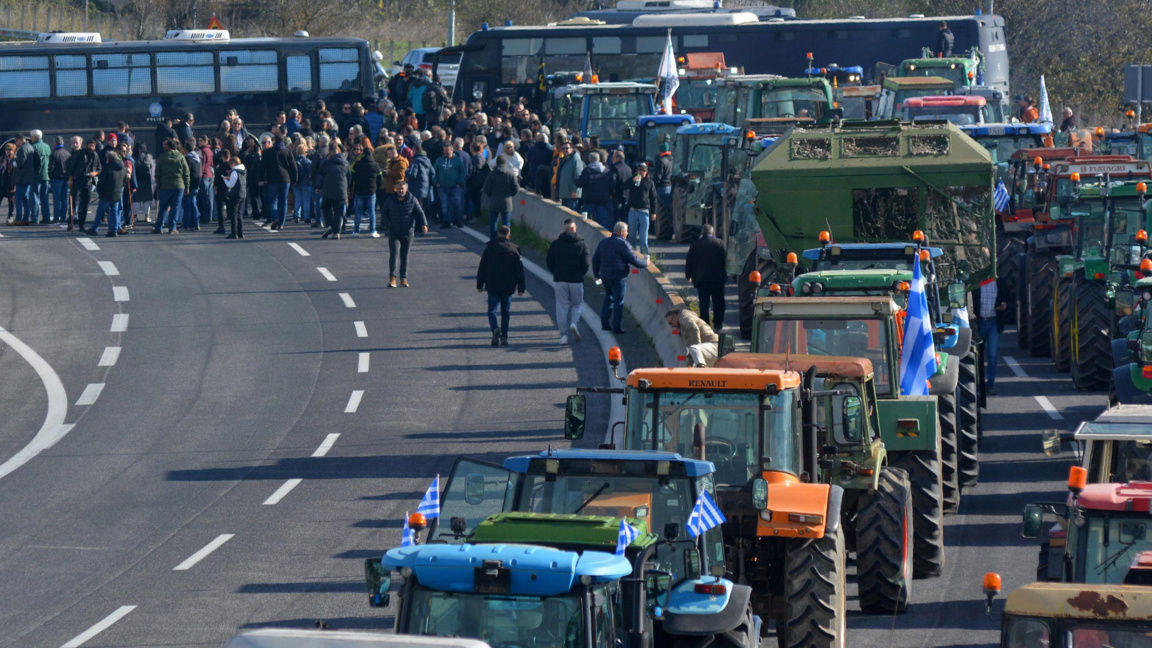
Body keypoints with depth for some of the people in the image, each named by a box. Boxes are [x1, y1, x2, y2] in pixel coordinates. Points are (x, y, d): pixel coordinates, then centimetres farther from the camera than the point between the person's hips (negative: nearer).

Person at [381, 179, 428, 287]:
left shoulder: (412, 200, -2)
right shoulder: (390, 200, 2)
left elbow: (420, 213, -3)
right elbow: (383, 213, 16)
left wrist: (424, 225, -19)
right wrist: (388, 222, -1)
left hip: (408, 233, 0)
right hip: (394, 233, 0)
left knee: (405, 256, 7)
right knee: (393, 254, -13)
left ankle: (404, 278, 15)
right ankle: (392, 278, -14)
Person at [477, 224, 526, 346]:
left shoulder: (489, 248, 0)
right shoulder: (514, 249, 1)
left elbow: (482, 268, 2)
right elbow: (519, 270, 0)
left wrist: (479, 285, 8)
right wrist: (520, 288, 4)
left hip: (493, 286, -1)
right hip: (508, 287, 1)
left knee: (492, 310, 2)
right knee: (506, 312, 12)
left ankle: (495, 329, -25)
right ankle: (504, 337, 9)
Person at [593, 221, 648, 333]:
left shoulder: (603, 243, 10)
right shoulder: (622, 243, -13)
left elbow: (595, 260, 16)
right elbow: (633, 259, -13)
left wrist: (597, 274, 27)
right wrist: (645, 263, 5)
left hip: (605, 277, 7)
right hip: (619, 278, -7)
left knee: (608, 299, 19)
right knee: (618, 302, 0)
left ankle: (605, 323, 17)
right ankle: (616, 327, 0)